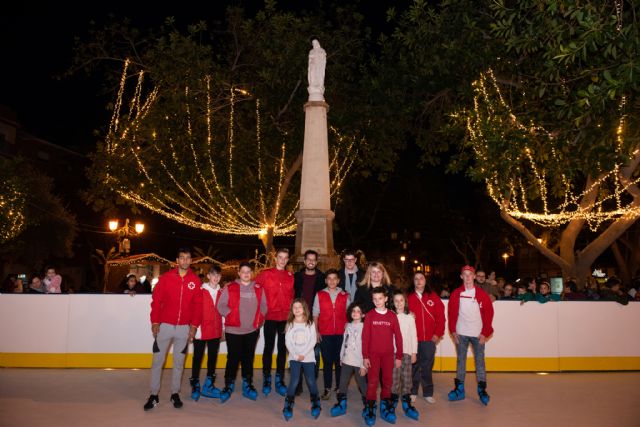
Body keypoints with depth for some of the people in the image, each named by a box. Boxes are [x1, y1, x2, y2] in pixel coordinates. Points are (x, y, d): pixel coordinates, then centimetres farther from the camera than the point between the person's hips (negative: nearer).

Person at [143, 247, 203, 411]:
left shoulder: (195, 280, 0)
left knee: (179, 362, 11)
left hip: (184, 327, 1)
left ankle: (175, 393, 23)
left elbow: (198, 304, 2)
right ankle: (154, 395, 17)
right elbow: (156, 300, -3)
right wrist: (155, 322, -7)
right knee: (157, 361, 5)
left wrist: (194, 325, -2)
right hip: (165, 325, -1)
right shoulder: (166, 277, -4)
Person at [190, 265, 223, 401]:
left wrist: (222, 328, 10)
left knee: (213, 357, 12)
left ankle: (209, 385, 23)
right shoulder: (200, 291, -7)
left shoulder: (221, 292, 6)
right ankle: (195, 386, 17)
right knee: (197, 358, 6)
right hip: (201, 330, -4)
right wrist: (195, 327, -13)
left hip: (216, 331, 5)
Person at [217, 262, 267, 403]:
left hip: (252, 329, 3)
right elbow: (221, 305, -4)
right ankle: (229, 386, 17)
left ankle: (247, 385, 24)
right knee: (233, 358, 1)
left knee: (248, 358, 12)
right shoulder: (230, 288, -3)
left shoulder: (259, 288, 7)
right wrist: (232, 316, -13)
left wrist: (259, 319, -1)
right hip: (233, 330, -3)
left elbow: (263, 306, 11)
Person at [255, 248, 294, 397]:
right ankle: (266, 379, 18)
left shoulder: (290, 276, 7)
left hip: (285, 318, 2)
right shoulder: (265, 274, -1)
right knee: (269, 348, 6)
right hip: (270, 317, -2)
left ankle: (279, 380, 19)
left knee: (282, 348, 8)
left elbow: (292, 296, 12)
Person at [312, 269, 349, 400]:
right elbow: (315, 314, 6)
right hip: (325, 334, 0)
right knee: (327, 361, 3)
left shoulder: (345, 295, 7)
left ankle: (340, 388, 13)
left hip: (341, 333, 0)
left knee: (339, 360, 2)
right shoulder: (320, 295, 5)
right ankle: (327, 389, 11)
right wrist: (316, 331, -1)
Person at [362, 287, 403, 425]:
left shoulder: (392, 316, -1)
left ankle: (385, 407, 21)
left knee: (387, 381, 9)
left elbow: (398, 336, 2)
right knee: (372, 381, -1)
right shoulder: (369, 315, -3)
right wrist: (365, 356, -7)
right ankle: (370, 409, 7)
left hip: (388, 354, 2)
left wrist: (399, 356, 1)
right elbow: (365, 337, -4)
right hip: (373, 354, -2)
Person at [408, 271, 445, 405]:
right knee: (414, 365, 6)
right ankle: (412, 392, 19)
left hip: (429, 338, 1)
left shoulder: (433, 296, 4)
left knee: (427, 366, 7)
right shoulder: (408, 297, -1)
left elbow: (440, 316, 4)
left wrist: (438, 333, -1)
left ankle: (428, 393, 19)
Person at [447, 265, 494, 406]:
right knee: (461, 361, 8)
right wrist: (453, 330, -2)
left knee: (480, 361, 3)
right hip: (461, 334, 1)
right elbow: (452, 313, 4)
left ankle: (482, 390, 13)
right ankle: (459, 389, 16)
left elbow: (489, 313, -2)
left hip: (478, 334, -1)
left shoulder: (482, 294, -2)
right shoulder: (456, 294, 1)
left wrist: (485, 332, -6)